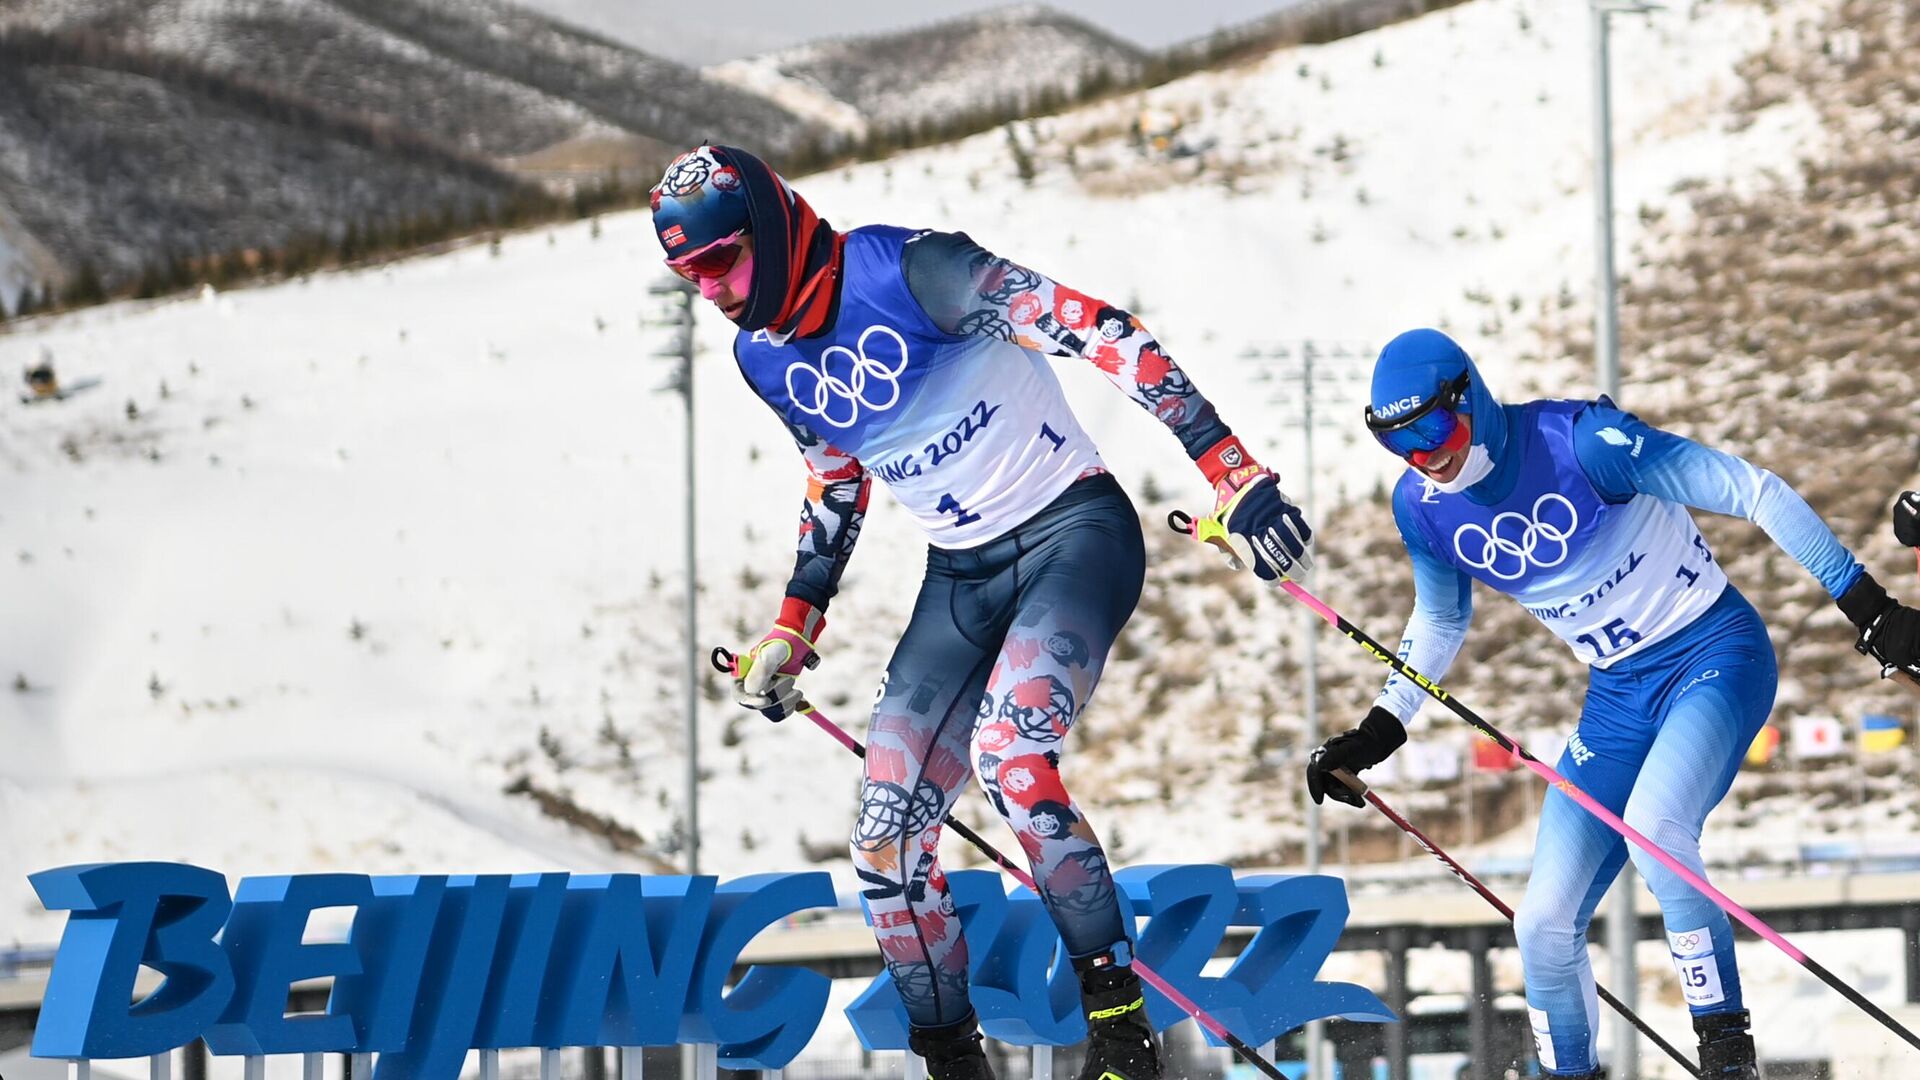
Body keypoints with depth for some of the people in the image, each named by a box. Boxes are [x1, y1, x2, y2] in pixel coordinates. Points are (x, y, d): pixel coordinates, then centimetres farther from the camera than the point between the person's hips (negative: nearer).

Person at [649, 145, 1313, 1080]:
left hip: (1073, 532, -7)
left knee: (1008, 753, -32)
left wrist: (1230, 470, -30)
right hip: (961, 575, 8)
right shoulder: (765, 357, 3)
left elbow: (1103, 336, -24)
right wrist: (795, 624, 19)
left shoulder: (908, 271, -21)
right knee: (885, 838, -3)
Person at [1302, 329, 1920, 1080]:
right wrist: (1378, 730, 9)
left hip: (1716, 654, -6)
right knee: (1544, 926, -2)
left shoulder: (1579, 442, -23)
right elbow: (1439, 623, 18)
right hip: (1619, 696, 6)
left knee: (1652, 827, -34)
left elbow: (1751, 492, -20)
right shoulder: (1423, 506, -4)